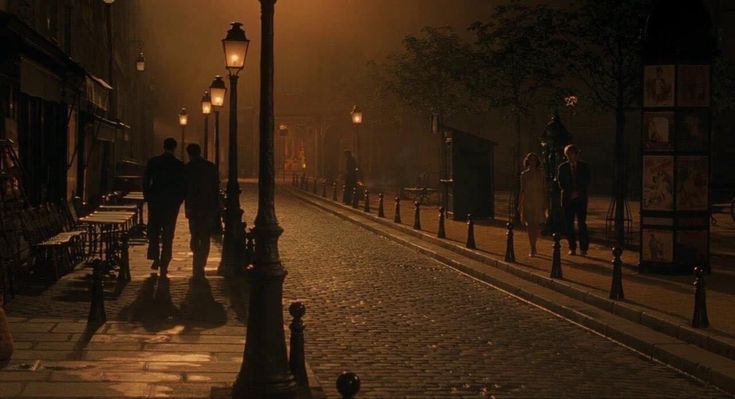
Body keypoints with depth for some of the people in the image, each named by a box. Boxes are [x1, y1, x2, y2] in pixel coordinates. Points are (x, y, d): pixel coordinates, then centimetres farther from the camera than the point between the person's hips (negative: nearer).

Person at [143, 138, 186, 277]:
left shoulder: (152, 162, -3)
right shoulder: (179, 165, -5)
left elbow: (145, 181, 0)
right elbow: (183, 186, -2)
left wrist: (147, 198, 9)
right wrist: (179, 201, 9)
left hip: (155, 202, 1)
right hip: (172, 204, -1)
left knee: (153, 231, 16)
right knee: (168, 234, 4)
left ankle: (155, 259, 7)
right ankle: (164, 265, 1)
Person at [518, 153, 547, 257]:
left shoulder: (541, 174, 5)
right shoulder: (524, 175, 6)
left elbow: (544, 189, 4)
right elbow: (522, 190, 8)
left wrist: (546, 203, -2)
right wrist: (519, 204, 5)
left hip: (539, 202, 0)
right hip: (527, 202, 0)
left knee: (537, 226, -2)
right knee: (530, 225, -5)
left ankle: (534, 245, 25)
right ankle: (532, 249, -2)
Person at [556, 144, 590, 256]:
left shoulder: (584, 167, 6)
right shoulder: (562, 167, 7)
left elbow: (587, 183, 3)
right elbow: (561, 183, 3)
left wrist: (578, 192, -9)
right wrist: (571, 193, -7)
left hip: (581, 198, -1)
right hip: (567, 199, 1)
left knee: (582, 223, -8)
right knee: (569, 224, -1)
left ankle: (583, 248, -5)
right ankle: (572, 248, 4)